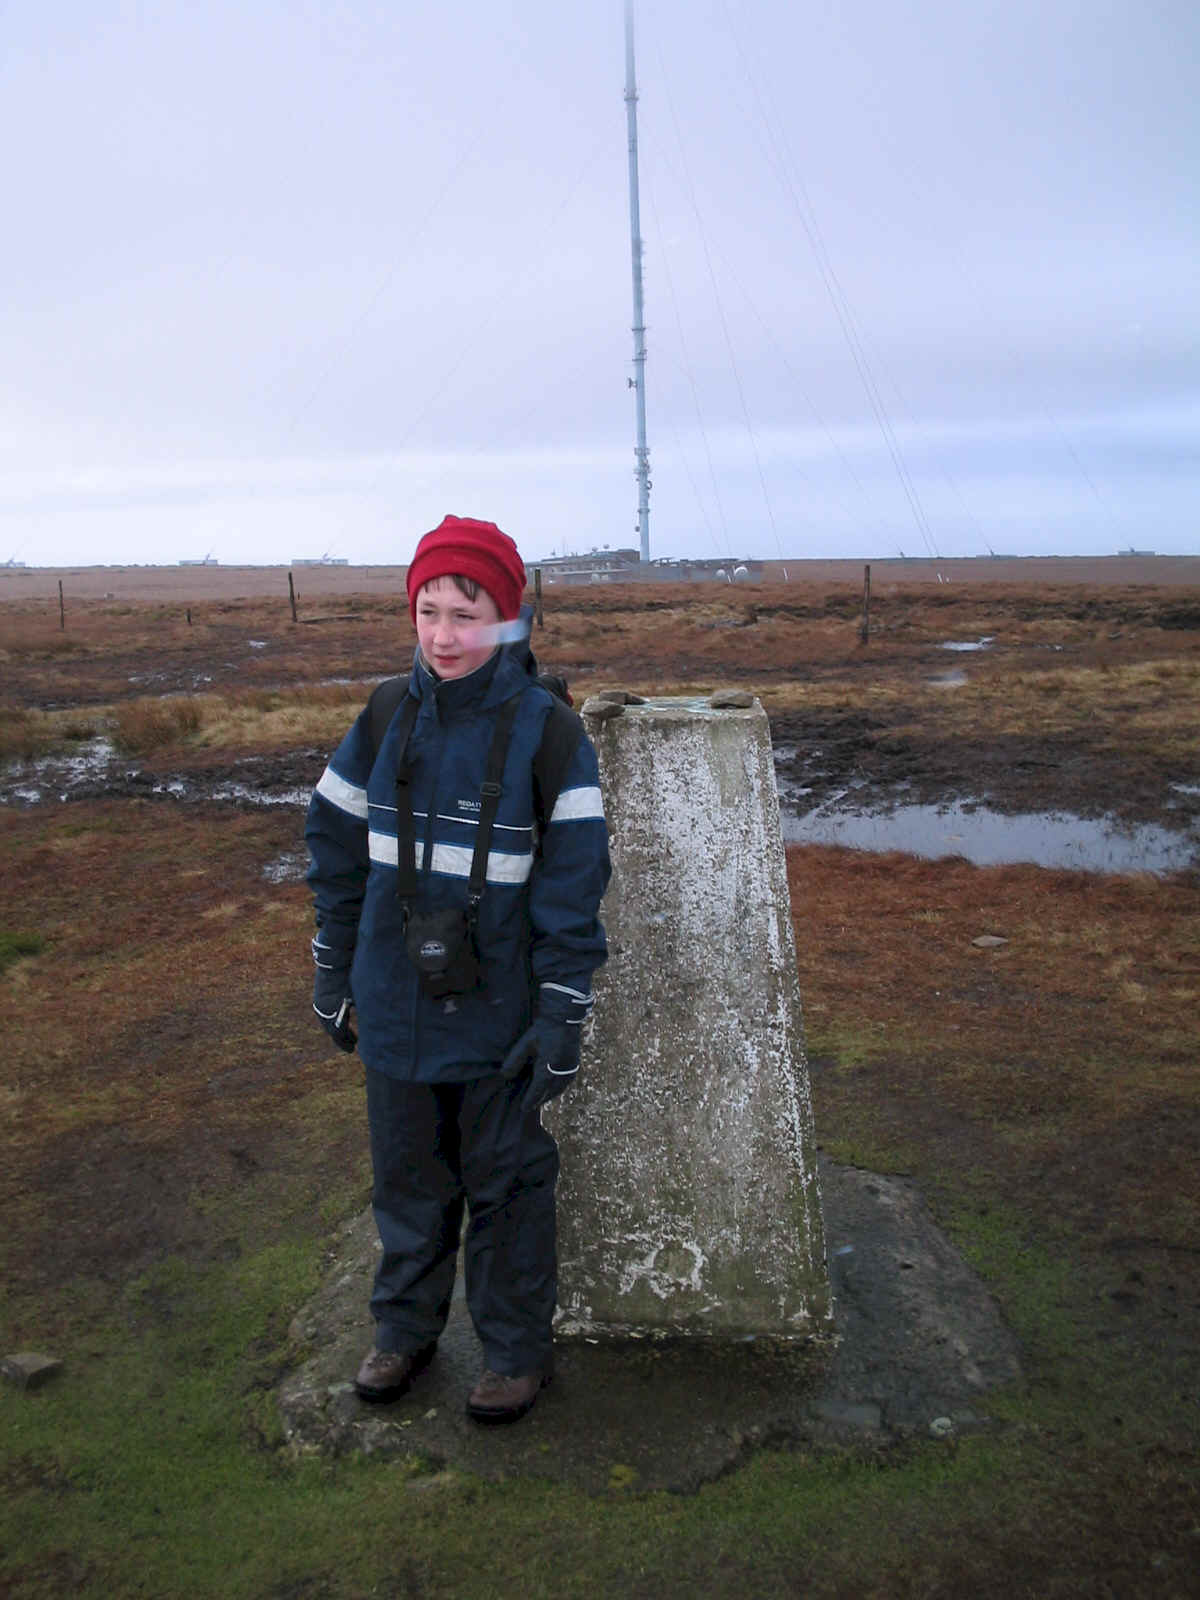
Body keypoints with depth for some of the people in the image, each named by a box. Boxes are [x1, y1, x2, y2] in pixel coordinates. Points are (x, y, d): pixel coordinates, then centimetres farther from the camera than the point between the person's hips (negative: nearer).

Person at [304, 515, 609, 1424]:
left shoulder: (546, 731, -13)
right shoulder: (389, 717, -1)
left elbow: (572, 884, -12)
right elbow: (339, 848, 8)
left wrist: (561, 1017, -13)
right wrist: (332, 974, 10)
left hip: (497, 1015, -4)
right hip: (395, 1007, 4)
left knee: (506, 1184, 13)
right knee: (407, 1176, 20)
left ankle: (518, 1348, 34)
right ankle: (406, 1328, 42)